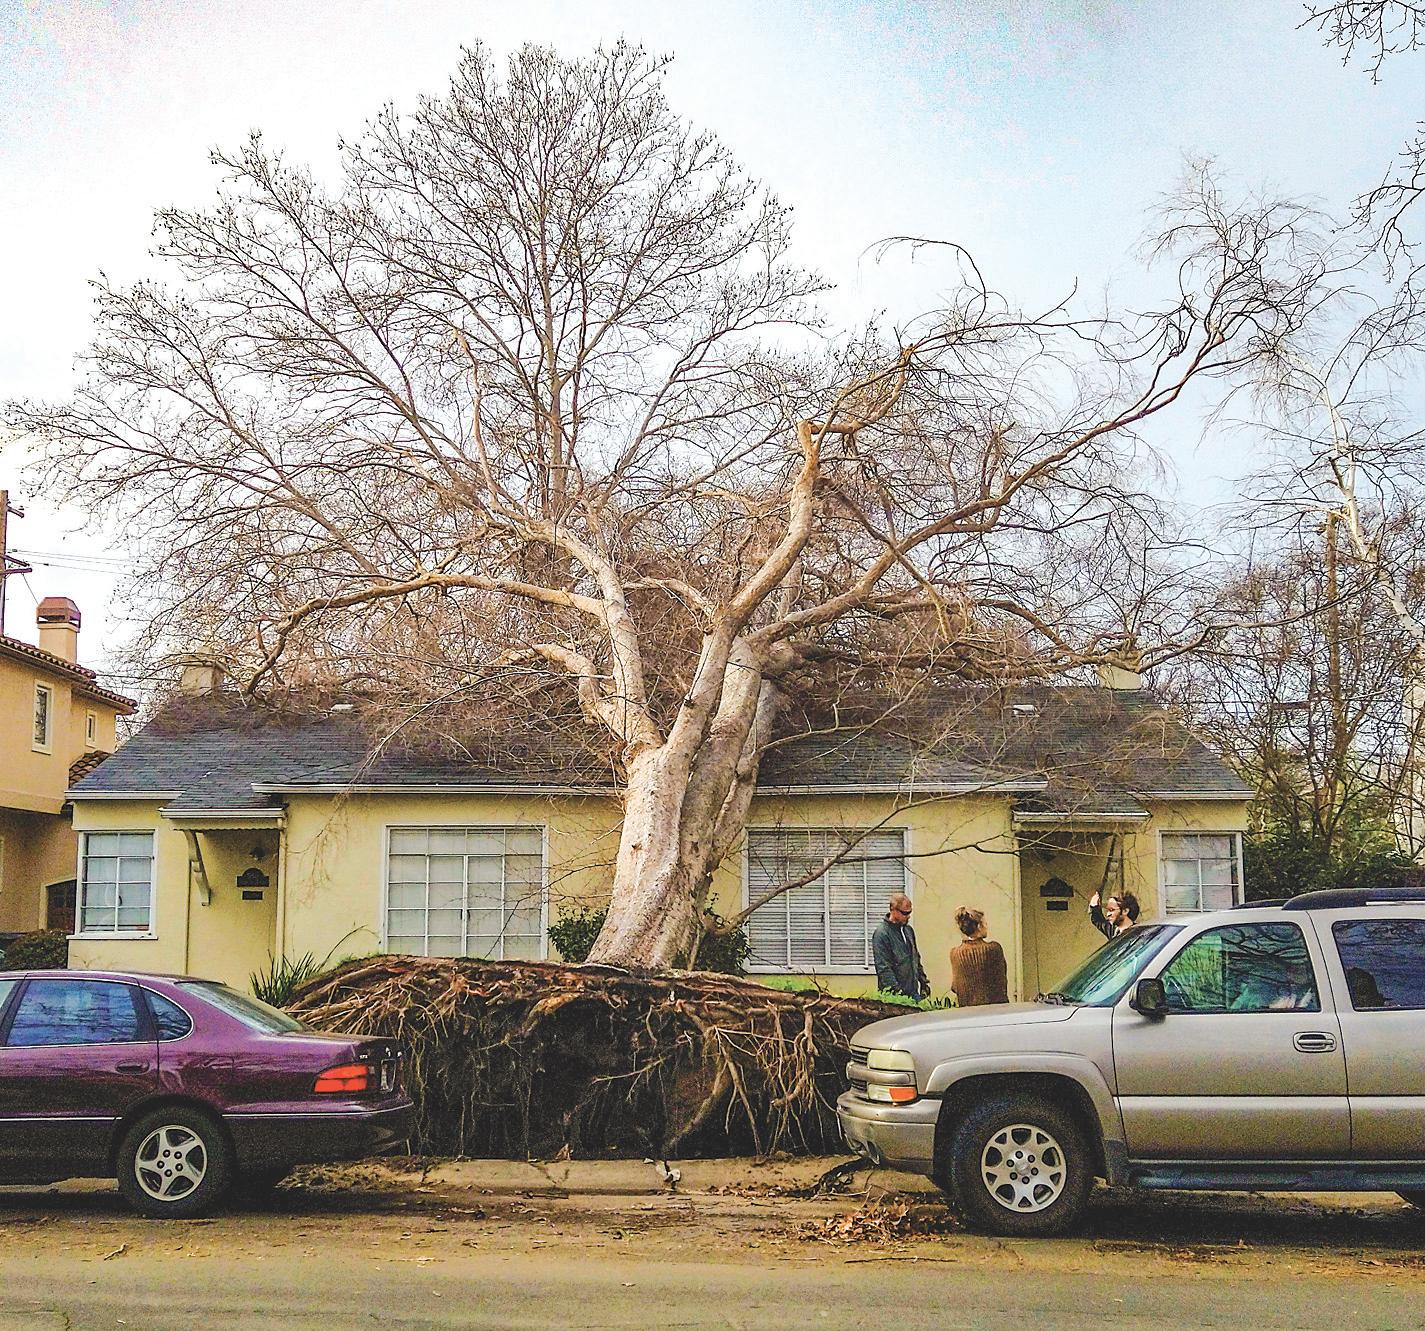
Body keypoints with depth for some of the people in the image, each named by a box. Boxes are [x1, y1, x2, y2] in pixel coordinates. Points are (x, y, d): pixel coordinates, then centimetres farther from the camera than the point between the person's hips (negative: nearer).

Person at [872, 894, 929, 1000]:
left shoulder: (908, 930, 13)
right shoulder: (881, 933, -12)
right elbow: (883, 968, -17)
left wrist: (923, 981, 18)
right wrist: (896, 990, -21)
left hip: (913, 992, 7)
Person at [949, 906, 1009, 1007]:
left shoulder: (954, 953, -2)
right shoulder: (994, 948, -8)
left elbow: (954, 987, 5)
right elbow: (1002, 981, 0)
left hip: (967, 1007, 3)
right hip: (994, 1004, -3)